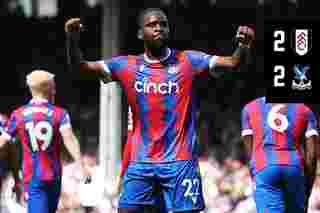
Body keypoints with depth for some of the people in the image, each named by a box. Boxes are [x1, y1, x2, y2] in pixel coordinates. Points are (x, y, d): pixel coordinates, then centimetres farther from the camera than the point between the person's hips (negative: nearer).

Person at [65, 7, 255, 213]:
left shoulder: (188, 62, -3)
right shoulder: (127, 66, 3)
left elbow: (232, 63, -12)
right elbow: (80, 66, 1)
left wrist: (243, 48, -35)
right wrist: (73, 39, -18)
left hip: (180, 162, -2)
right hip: (141, 163, 3)